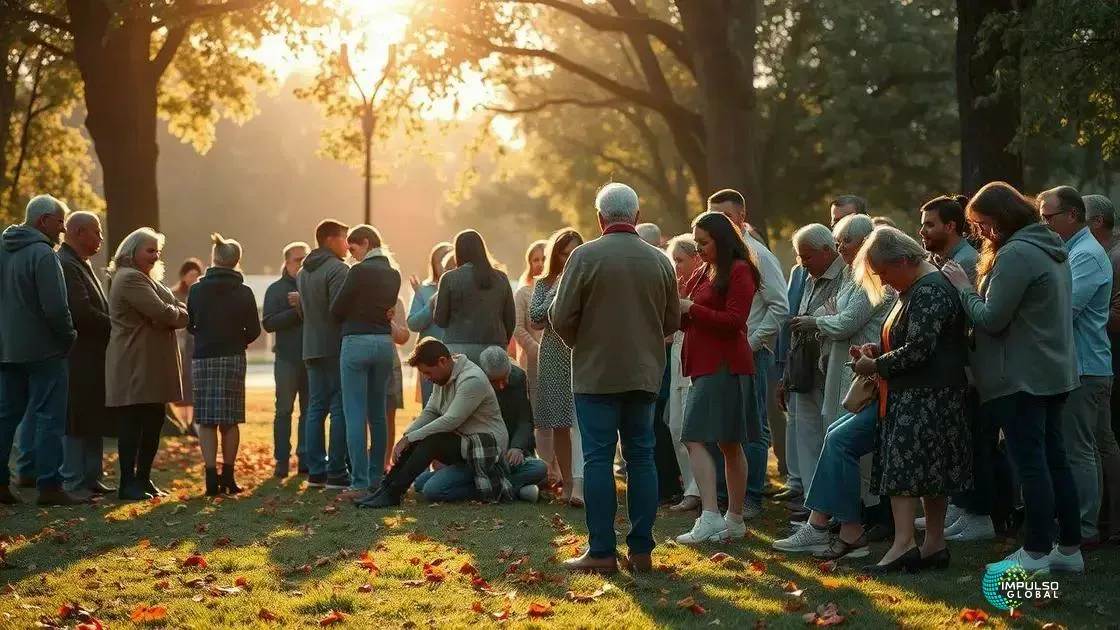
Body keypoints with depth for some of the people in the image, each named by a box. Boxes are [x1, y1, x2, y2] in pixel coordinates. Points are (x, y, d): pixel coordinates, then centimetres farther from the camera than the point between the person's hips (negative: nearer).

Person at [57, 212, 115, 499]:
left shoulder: (81, 265, 20)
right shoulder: (66, 265, -14)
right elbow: (82, 312, -23)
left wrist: (111, 325, 7)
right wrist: (115, 327, -13)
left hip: (92, 356, 10)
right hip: (77, 358, -10)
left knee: (94, 421, 13)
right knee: (76, 422, -6)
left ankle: (91, 478, 19)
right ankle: (73, 483, -2)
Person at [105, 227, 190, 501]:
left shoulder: (147, 279, 20)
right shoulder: (130, 279, -14)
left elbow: (176, 310, 12)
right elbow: (163, 313, -22)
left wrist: (175, 314, -10)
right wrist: (180, 314, -2)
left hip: (153, 366, 10)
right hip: (135, 366, -10)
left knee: (154, 421, 11)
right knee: (132, 424, -6)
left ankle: (143, 479, 18)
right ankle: (128, 484, -2)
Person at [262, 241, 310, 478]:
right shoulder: (276, 289, 4)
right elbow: (268, 323, -6)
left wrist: (304, 306, -15)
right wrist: (298, 311, -12)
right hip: (287, 358, -1)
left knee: (309, 410, 5)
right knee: (284, 410, 1)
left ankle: (305, 459, 12)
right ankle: (282, 461, 5)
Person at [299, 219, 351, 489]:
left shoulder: (303, 273, 15)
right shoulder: (337, 269, -13)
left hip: (312, 348, 8)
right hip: (335, 348, -8)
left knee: (316, 408, 10)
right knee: (339, 410, -5)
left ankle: (316, 471, 11)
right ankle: (336, 473, -6)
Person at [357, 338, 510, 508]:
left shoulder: (472, 379, -22)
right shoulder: (443, 377, 8)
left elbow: (450, 421, -26)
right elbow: (429, 412, 7)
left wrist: (409, 438, -21)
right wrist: (404, 437, -9)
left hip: (487, 445, -9)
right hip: (462, 440, 9)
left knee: (431, 440, -26)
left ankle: (392, 494, -27)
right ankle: (385, 488, -10)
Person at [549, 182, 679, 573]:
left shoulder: (585, 256, -10)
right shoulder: (659, 261, 3)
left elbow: (561, 318, -9)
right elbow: (672, 321, 10)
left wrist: (577, 341, 11)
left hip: (596, 374, -4)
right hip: (644, 374, 4)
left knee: (598, 458, 0)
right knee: (641, 457, 9)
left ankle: (601, 551, -1)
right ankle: (641, 550, 9)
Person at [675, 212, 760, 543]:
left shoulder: (739, 271, -8)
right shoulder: (702, 274, 18)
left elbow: (734, 321, -16)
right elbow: (690, 322, 23)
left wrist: (691, 309, -14)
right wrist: (677, 309, 3)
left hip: (725, 366, -9)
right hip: (706, 364, 9)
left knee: (694, 438, -16)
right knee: (729, 444, 11)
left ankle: (710, 518, -21)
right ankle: (734, 521, 16)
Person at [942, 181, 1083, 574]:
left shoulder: (1015, 255, -17)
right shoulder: (1049, 249, 14)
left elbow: (991, 319, -18)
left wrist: (964, 288, -5)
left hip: (1021, 376, -10)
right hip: (1053, 374, 10)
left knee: (1031, 463, -5)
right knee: (1054, 459, 12)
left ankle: (1036, 553, -1)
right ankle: (1069, 548, 17)